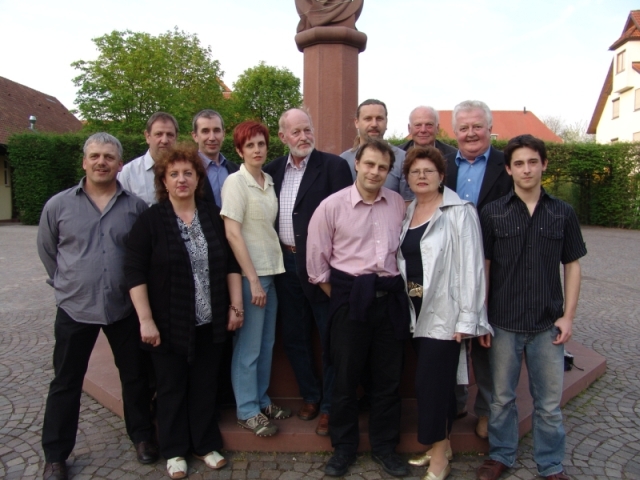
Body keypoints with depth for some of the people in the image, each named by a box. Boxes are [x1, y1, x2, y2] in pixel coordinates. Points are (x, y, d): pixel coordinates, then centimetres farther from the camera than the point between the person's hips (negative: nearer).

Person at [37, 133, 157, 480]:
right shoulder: (58, 206, -3)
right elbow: (47, 252, 10)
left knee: (135, 376, 13)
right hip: (75, 309, 0)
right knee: (66, 383, 11)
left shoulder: (136, 207, -4)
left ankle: (142, 436, 33)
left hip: (125, 308, 0)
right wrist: (68, 284, 10)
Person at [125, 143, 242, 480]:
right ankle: (174, 450, 30)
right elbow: (135, 272, -9)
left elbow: (231, 264, 6)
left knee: (205, 385, 14)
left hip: (210, 322, 3)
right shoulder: (150, 220, -7)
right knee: (171, 387, 12)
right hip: (169, 323, -2)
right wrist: (146, 319, -14)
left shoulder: (213, 216, 3)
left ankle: (206, 444, 32)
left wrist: (235, 306, 2)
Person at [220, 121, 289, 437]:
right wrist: (253, 280, -17)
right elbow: (233, 234, -15)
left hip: (271, 270, 7)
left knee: (266, 343, 15)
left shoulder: (269, 182, 10)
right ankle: (247, 411, 18)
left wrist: (267, 275, 8)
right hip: (249, 273, -7)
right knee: (249, 346, 3)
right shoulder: (236, 182, -10)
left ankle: (261, 400, 30)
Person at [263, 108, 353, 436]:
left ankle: (329, 406, 21)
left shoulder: (334, 166, -8)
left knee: (331, 338, 5)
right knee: (294, 337, 15)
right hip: (286, 263, 5)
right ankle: (310, 396, 34)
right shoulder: (273, 170, 9)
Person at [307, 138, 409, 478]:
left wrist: (399, 288, 5)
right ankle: (343, 447, 29)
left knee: (388, 376, 12)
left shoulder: (399, 204, 3)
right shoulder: (332, 205, -5)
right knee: (346, 376, 9)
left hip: (390, 297, 3)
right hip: (350, 297, -2)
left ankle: (384, 446, 32)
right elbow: (316, 260, -1)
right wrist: (340, 297, 2)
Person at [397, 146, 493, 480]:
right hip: (417, 310, 6)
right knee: (436, 380, 15)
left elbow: (470, 266, -13)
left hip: (444, 312, -6)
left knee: (431, 381, -3)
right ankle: (442, 446, 31)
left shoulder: (459, 212, -10)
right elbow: (402, 260, 11)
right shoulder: (406, 212, 9)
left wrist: (467, 318, -15)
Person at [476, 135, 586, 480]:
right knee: (502, 397, 14)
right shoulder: (492, 213, -2)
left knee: (549, 402, 11)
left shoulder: (562, 213, 2)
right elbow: (482, 267, -1)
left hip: (548, 323, 1)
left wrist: (568, 315, 1)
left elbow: (572, 266, 7)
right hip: (503, 322, 0)